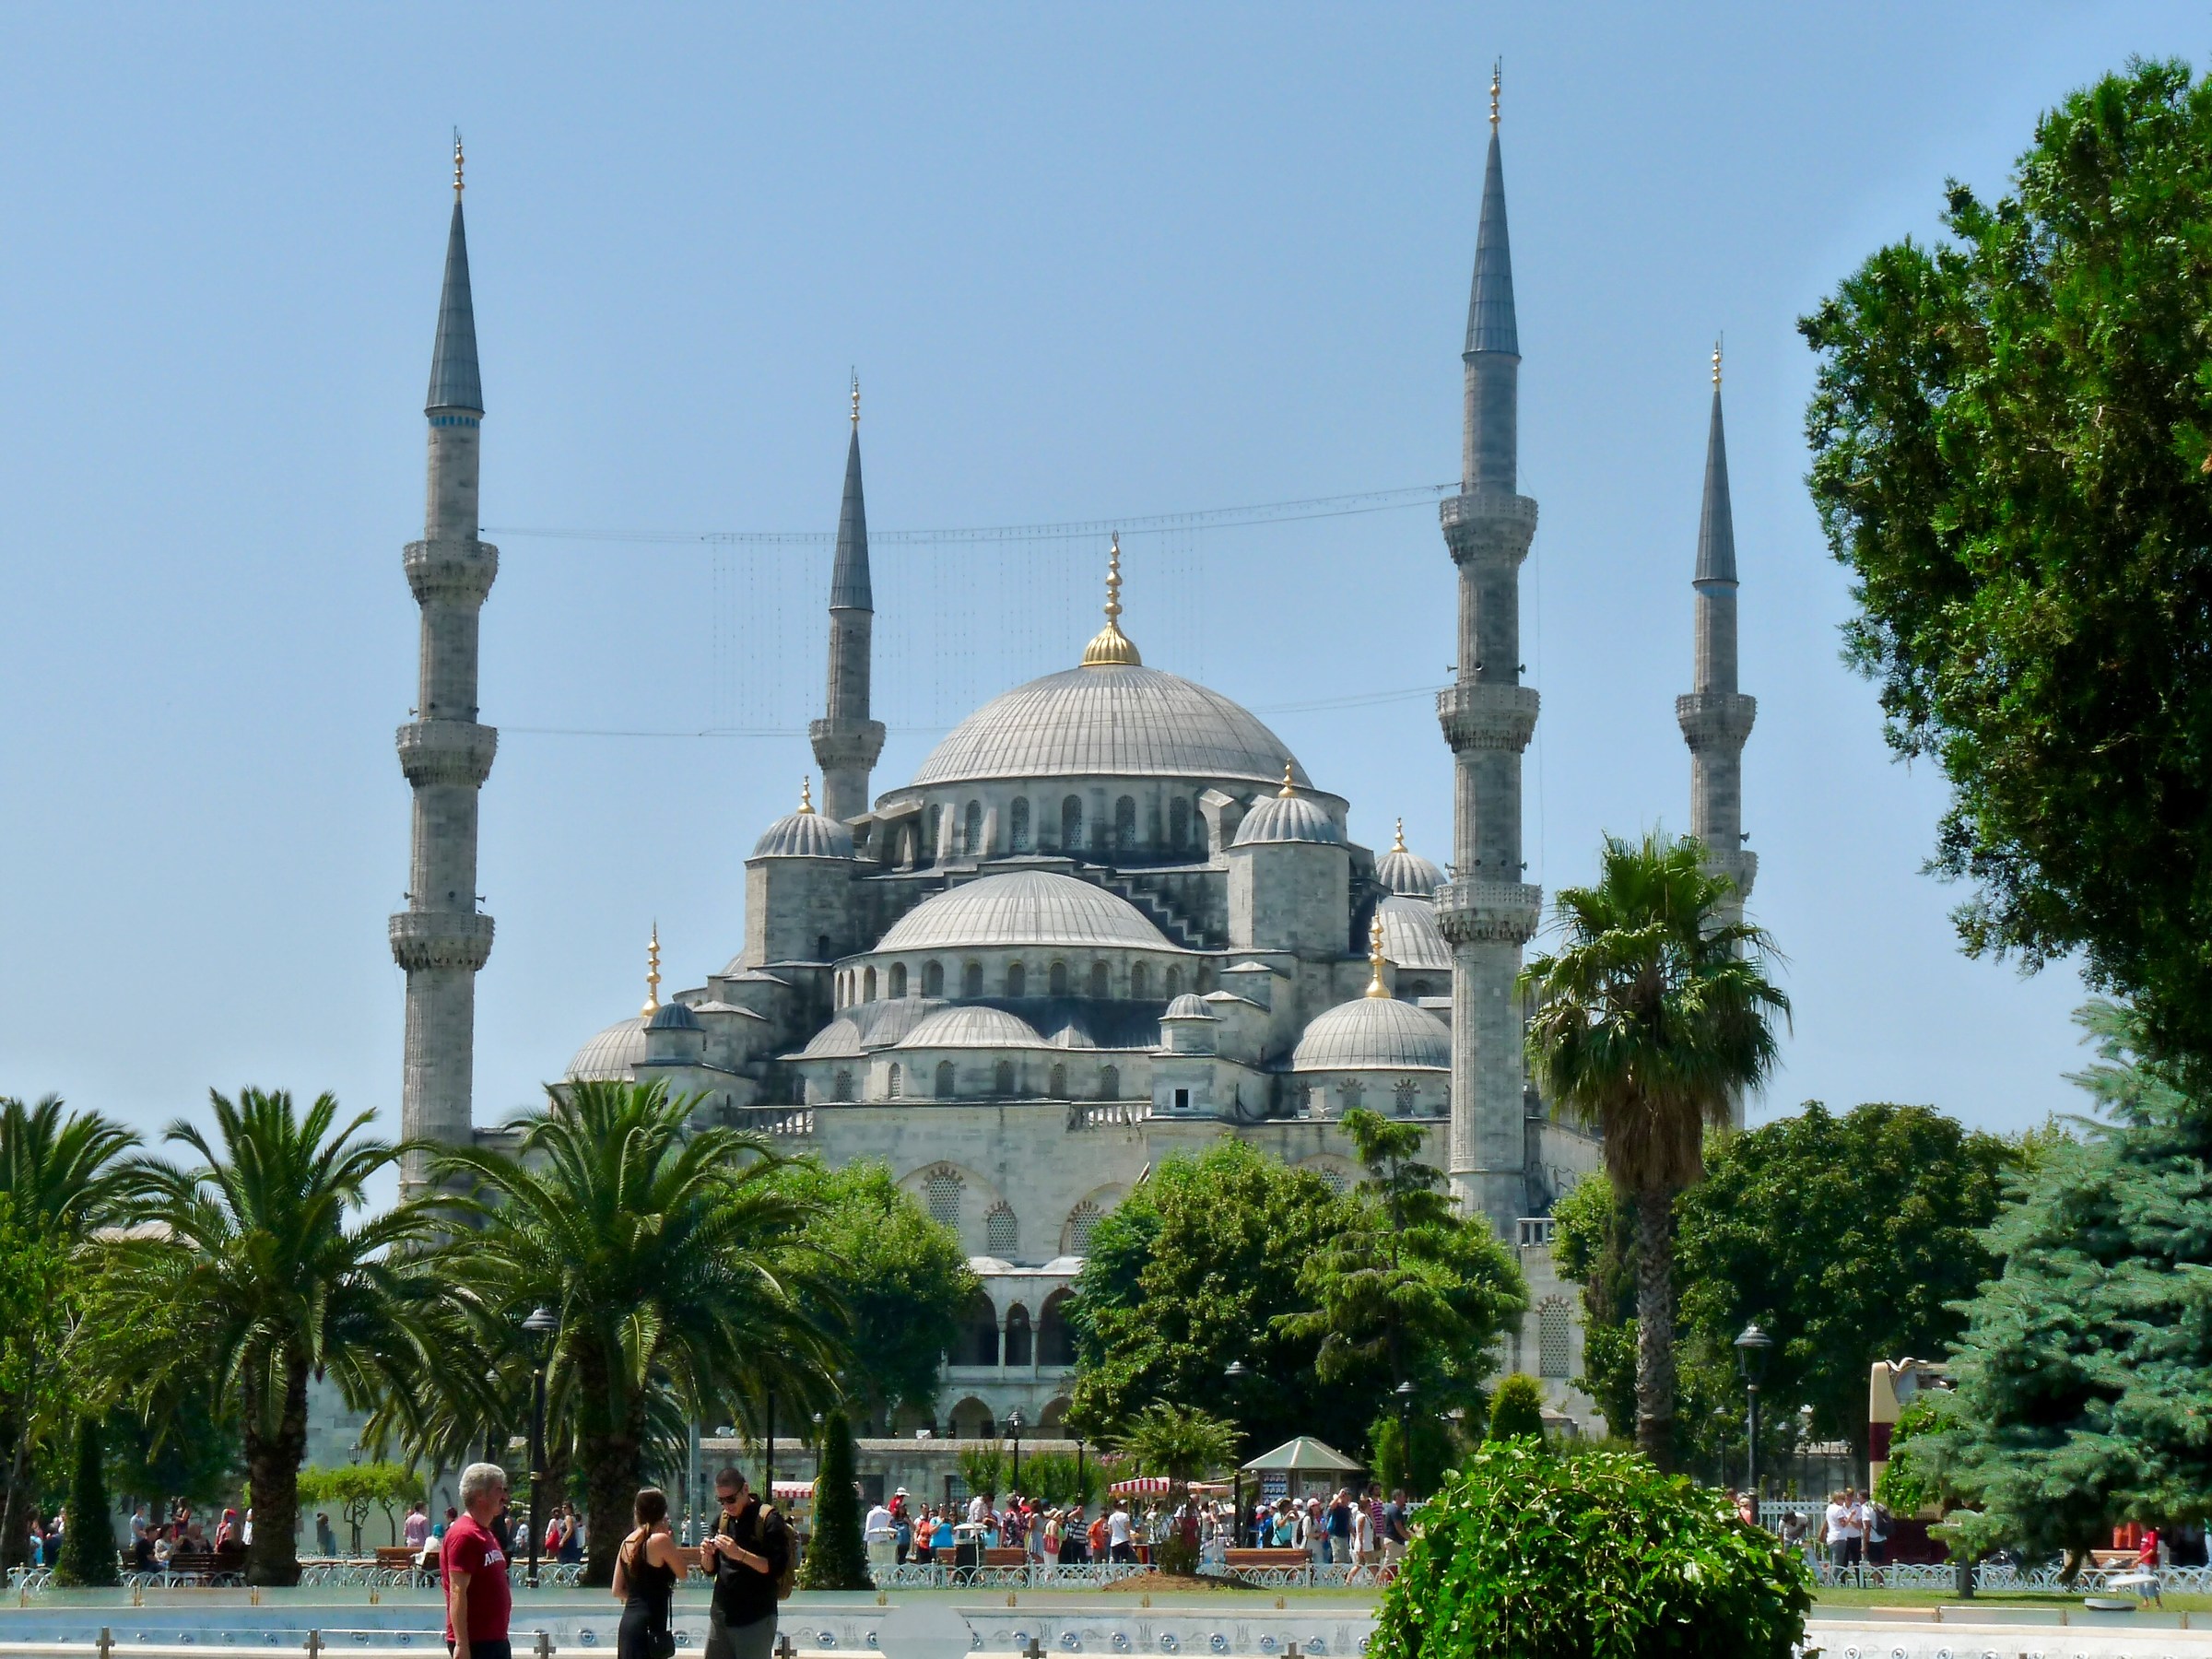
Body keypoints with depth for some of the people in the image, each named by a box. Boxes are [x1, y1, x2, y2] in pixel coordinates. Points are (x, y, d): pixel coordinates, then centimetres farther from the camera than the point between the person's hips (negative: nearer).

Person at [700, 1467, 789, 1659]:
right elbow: (710, 1570, 16)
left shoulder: (768, 1520, -8)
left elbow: (777, 1567, -15)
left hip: (755, 1620, -7)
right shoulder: (723, 1520, 13)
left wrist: (740, 1554, -26)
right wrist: (706, 1555, -7)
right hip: (720, 1615, 7)